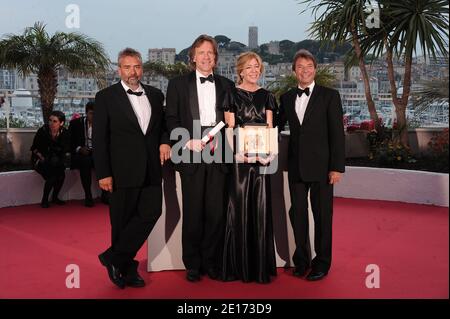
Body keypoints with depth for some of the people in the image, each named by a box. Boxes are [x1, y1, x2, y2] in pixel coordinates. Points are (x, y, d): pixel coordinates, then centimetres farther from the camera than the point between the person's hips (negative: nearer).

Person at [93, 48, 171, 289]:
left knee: (152, 212, -5)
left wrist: (165, 141, -2)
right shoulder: (106, 97, 0)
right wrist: (103, 173, -9)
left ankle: (114, 258, 10)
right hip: (122, 170, -4)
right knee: (123, 220, 5)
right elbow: (99, 138, -3)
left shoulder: (155, 95, 12)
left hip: (151, 169, 4)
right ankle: (126, 270, 22)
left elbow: (164, 124, 21)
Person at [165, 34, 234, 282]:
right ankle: (193, 264, 15)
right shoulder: (178, 84, 9)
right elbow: (171, 119, 4)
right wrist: (188, 141, -10)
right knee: (192, 213, 3)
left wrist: (220, 141, -5)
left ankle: (211, 262, 17)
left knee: (216, 212, 2)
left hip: (218, 154, 2)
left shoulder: (226, 85, 14)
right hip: (191, 155, -1)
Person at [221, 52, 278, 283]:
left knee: (261, 208, 3)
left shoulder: (266, 96, 14)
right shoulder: (232, 95, 5)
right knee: (239, 208, -1)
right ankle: (239, 266, 10)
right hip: (239, 158, -2)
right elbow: (230, 129, -1)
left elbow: (270, 128, 9)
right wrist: (236, 152, -16)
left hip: (261, 157, 3)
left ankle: (261, 266, 13)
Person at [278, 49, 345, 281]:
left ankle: (322, 263, 21)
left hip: (321, 166, -3)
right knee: (297, 213, 10)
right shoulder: (286, 98, 11)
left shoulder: (329, 96, -1)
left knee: (322, 215, 6)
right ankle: (301, 259, 26)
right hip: (296, 166, 4)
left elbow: (337, 133, -5)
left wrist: (337, 166, -11)